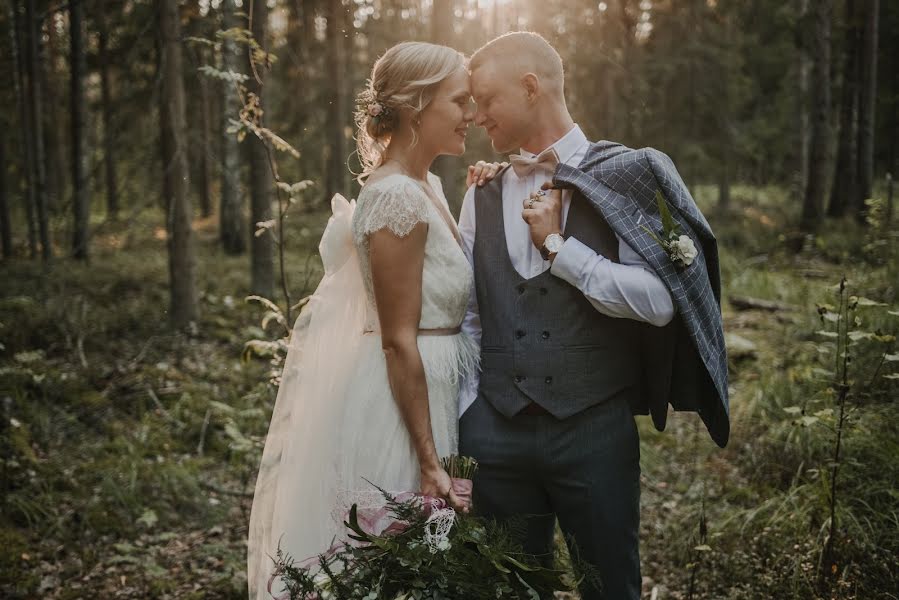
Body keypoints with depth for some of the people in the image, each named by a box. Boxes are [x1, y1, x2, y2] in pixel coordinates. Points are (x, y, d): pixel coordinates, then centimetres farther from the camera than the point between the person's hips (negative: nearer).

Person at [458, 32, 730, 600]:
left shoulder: (625, 176, -4)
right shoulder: (484, 194, 8)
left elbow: (658, 301, -13)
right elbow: (467, 314, 9)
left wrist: (558, 245, -14)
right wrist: (462, 423, 4)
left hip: (595, 429, -3)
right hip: (495, 431, 3)